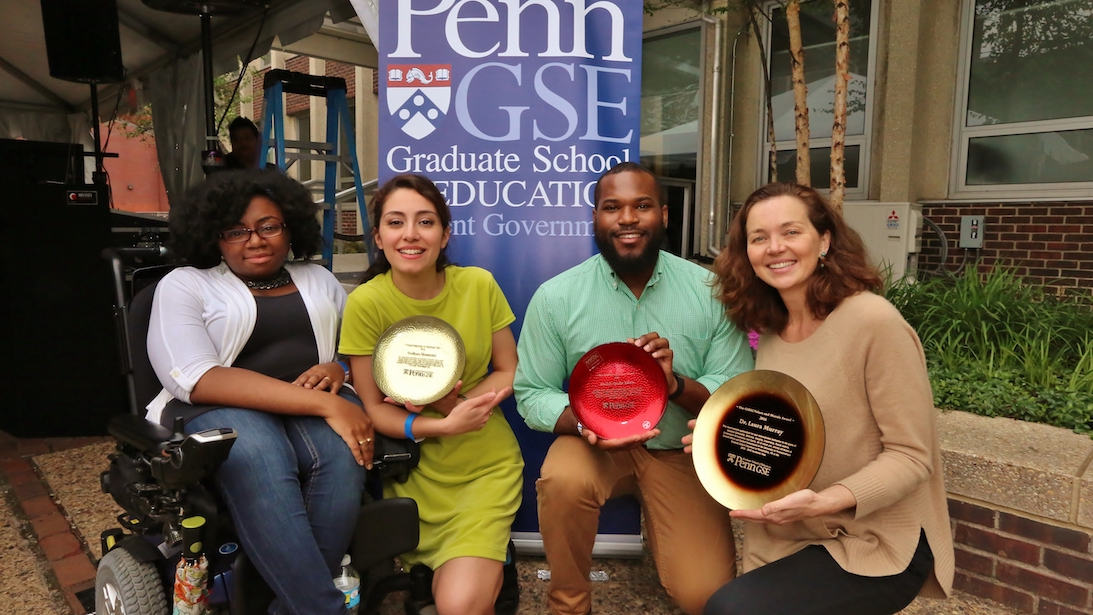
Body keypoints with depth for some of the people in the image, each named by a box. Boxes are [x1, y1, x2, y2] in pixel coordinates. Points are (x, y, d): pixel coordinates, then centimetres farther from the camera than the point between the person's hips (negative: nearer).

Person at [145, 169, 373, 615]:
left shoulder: (318, 279, 19)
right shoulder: (184, 285, 5)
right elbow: (198, 380, -13)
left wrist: (338, 371, -11)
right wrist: (324, 404, -23)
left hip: (318, 407, 3)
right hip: (218, 411, -2)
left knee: (342, 453, -32)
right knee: (258, 460, -37)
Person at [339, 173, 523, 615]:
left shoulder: (479, 286, -7)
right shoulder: (366, 303, -12)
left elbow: (510, 373, 0)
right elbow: (374, 408, -8)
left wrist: (455, 403, -18)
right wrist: (443, 427, -24)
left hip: (487, 461, 0)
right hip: (414, 468, 0)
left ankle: (488, 566, 19)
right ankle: (479, 566, 30)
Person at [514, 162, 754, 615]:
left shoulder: (710, 290, -9)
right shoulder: (555, 296, -10)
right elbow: (532, 394, -6)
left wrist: (676, 385, -29)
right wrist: (584, 422, -27)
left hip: (682, 448, 1)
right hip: (593, 444, 0)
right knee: (563, 479, -33)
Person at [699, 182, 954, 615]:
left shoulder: (874, 322, -19)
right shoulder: (769, 329, 2)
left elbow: (910, 456, -16)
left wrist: (824, 502, -30)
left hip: (877, 546, -6)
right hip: (792, 537, 6)